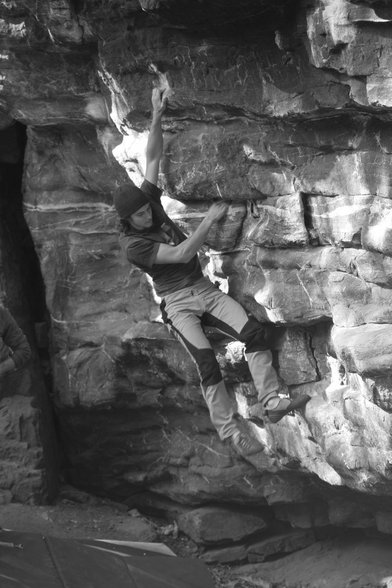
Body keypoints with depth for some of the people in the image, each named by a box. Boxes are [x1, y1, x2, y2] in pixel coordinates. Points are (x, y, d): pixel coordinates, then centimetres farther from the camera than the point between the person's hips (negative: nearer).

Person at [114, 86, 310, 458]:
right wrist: (210, 219, -21)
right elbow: (181, 254, -22)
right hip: (177, 303, -6)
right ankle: (229, 430, -25)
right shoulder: (132, 245, -14)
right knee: (205, 359, -27)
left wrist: (157, 117, -8)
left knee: (253, 332, -17)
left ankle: (269, 403, -20)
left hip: (205, 289, 6)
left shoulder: (148, 201, 2)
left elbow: (153, 157, 2)